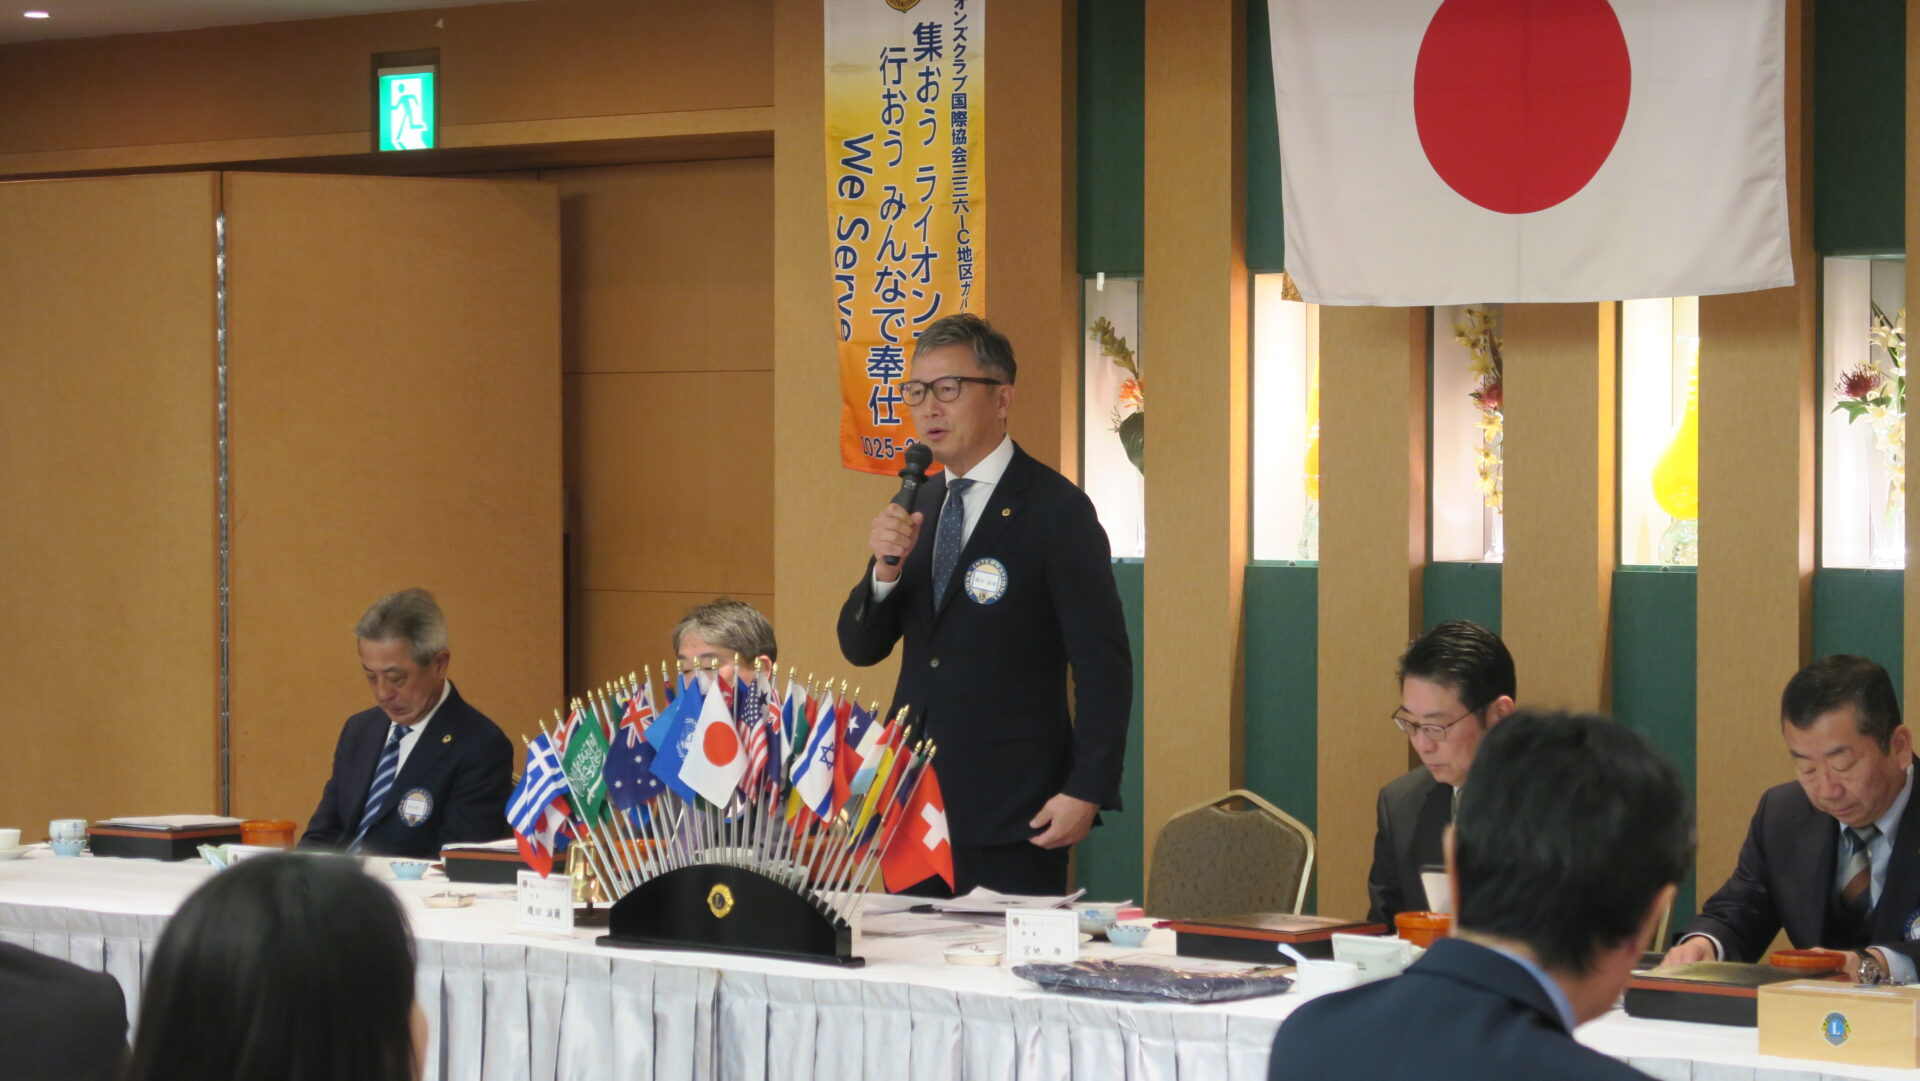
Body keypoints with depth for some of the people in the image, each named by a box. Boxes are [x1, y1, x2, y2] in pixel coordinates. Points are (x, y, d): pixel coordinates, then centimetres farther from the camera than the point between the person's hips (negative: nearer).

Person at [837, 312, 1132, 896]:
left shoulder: (1057, 510, -8)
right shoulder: (918, 508, 12)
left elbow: (1104, 666, -10)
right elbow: (861, 647, 10)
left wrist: (1087, 791, -16)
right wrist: (886, 569, -9)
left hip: (1013, 810, -6)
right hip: (917, 800, 6)